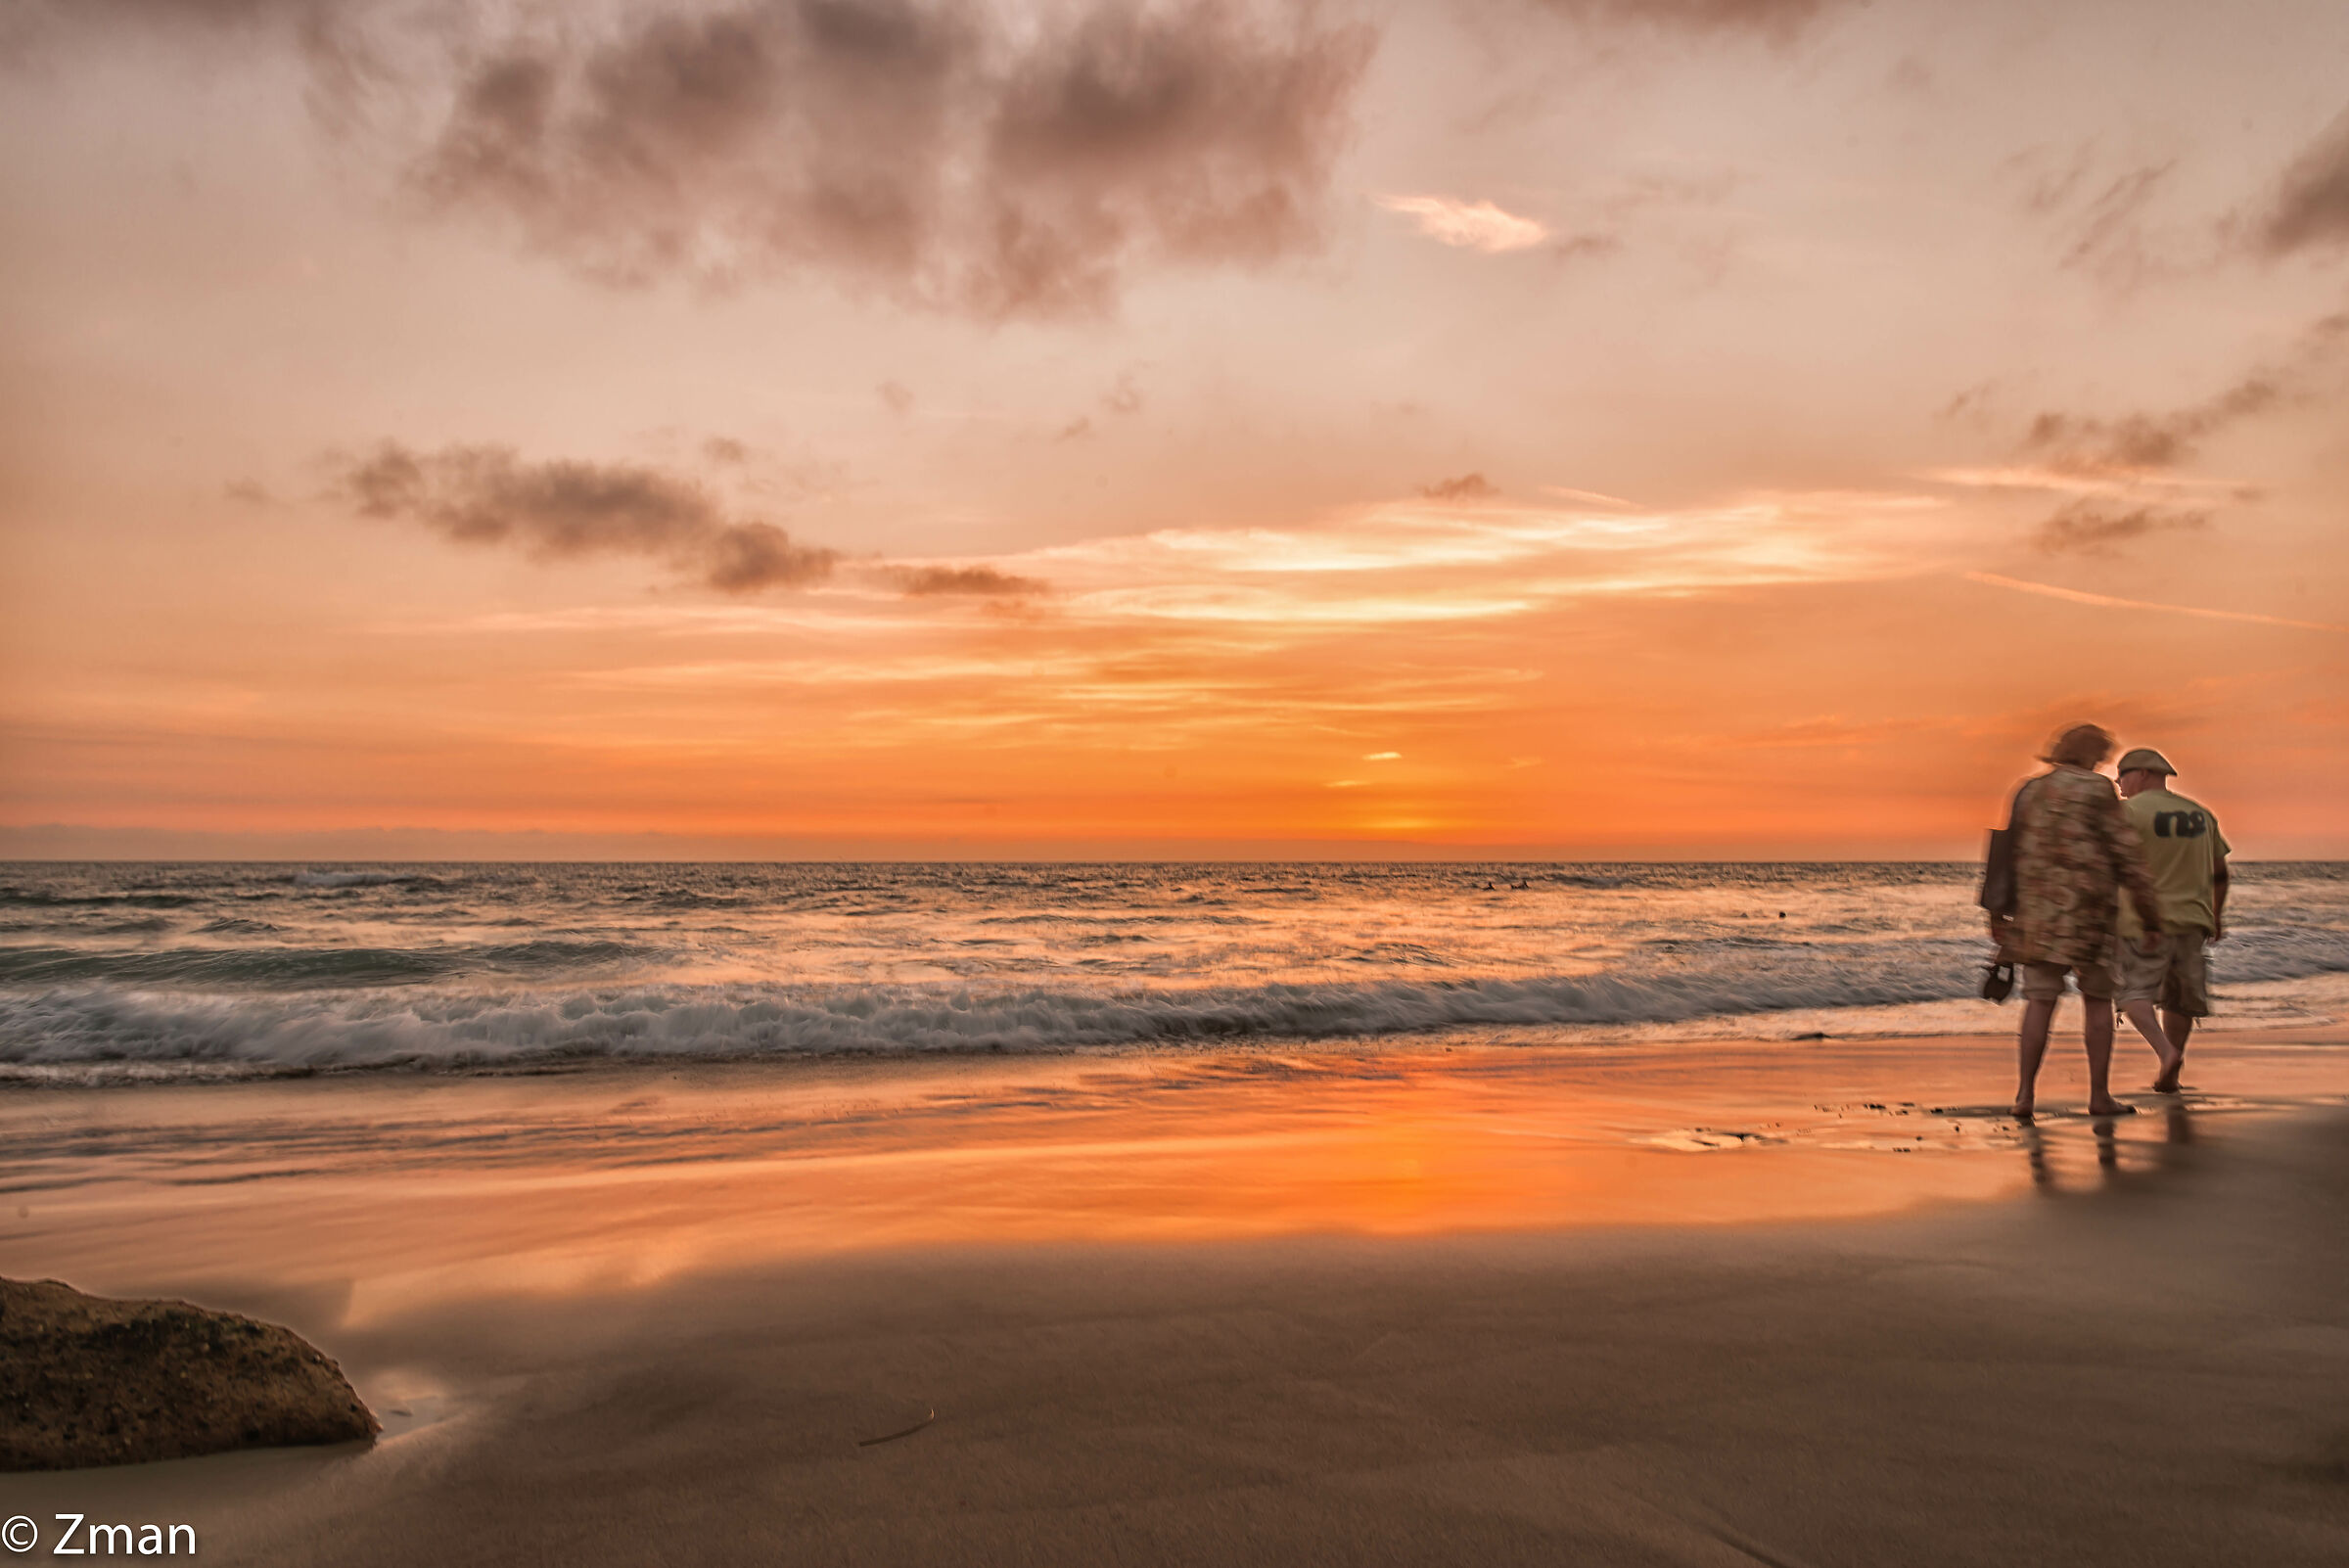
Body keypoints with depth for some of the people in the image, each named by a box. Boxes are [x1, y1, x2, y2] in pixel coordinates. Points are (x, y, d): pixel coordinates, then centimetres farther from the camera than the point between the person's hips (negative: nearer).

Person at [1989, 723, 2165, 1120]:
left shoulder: (2028, 793, 9)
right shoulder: (2097, 791, -4)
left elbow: (2009, 854, 11)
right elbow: (2127, 854, -6)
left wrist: (1998, 912, 16)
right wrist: (2151, 913, -1)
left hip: (2038, 914, 3)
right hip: (2088, 912, -3)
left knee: (2040, 1002, 3)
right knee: (2098, 1001, 10)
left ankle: (2025, 1095, -4)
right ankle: (2099, 1096, 14)